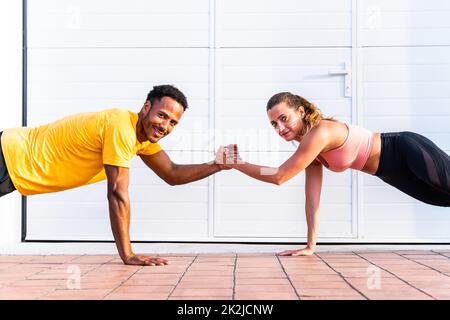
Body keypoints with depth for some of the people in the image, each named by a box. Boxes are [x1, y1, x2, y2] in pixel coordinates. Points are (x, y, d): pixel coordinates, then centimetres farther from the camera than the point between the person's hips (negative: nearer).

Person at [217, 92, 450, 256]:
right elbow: (312, 199, -2)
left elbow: (279, 177, -29)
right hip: (396, 171, 8)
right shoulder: (311, 147, -1)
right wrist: (311, 246, -4)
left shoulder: (320, 133, -30)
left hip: (409, 151, -8)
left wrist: (236, 164, -21)